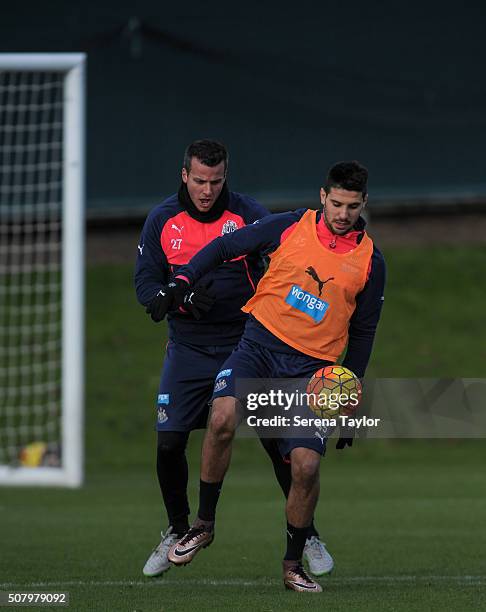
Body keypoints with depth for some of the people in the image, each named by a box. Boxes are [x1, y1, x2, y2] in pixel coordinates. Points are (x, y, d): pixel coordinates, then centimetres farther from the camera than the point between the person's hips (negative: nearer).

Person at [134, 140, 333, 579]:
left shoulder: (247, 213, -6)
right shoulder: (162, 220, 1)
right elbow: (145, 283, 0)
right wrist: (184, 298, -20)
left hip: (245, 343, -2)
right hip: (188, 350, 2)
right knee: (169, 443, -5)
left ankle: (307, 533, 11)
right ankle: (178, 532, 19)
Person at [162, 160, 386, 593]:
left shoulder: (370, 262, 3)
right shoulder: (292, 227, 0)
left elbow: (362, 333, 13)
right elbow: (225, 247, 7)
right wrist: (183, 282, -9)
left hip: (312, 367, 1)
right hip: (260, 343, -1)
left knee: (306, 466, -12)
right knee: (223, 419, -27)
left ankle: (294, 564, 11)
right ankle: (204, 524, -6)